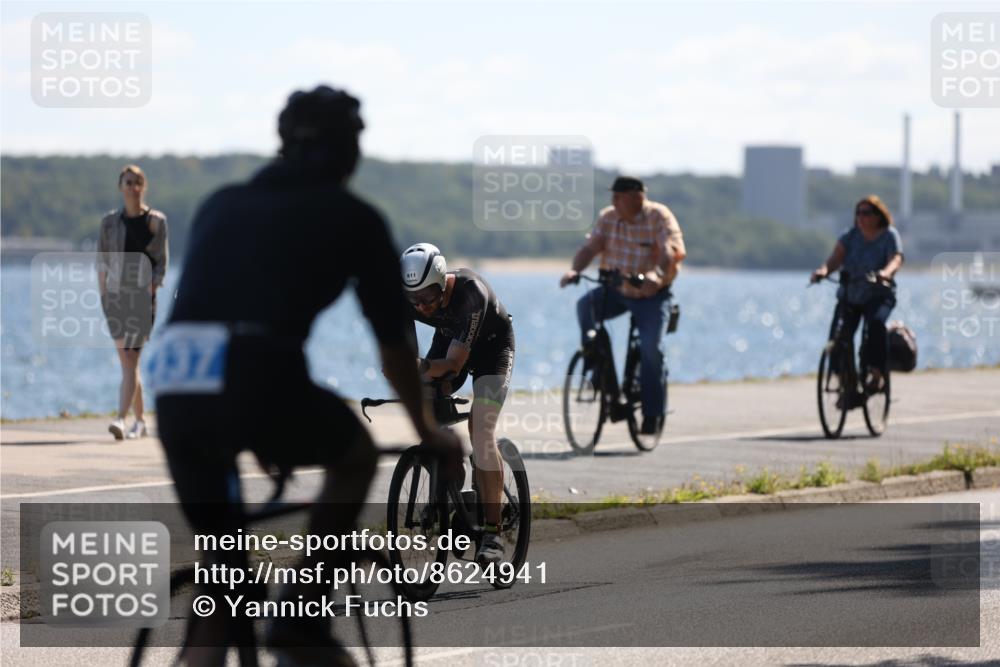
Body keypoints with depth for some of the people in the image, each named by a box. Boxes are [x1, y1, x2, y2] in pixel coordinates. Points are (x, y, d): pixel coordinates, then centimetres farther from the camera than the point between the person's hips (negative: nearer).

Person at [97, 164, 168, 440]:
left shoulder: (156, 221, 2)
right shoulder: (110, 222, 8)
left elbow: (161, 263, 0)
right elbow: (102, 261, 8)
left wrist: (152, 288, -13)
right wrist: (102, 294, -3)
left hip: (143, 296, -3)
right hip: (115, 296, 3)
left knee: (131, 362, -14)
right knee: (127, 363, 9)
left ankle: (121, 419, -23)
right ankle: (140, 421, 19)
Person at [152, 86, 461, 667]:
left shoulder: (222, 205, 28)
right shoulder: (353, 218, 15)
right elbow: (395, 341, 20)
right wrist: (427, 428, 38)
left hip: (174, 387, 4)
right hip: (256, 376, -4)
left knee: (222, 571, 17)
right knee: (356, 453, 27)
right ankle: (303, 620, 17)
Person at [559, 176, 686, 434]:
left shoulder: (659, 217, -14)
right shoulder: (608, 217, -1)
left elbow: (672, 251, -29)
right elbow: (590, 247, -9)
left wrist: (657, 274, -49)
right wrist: (575, 269, -29)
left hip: (651, 295, -4)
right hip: (616, 291, 4)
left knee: (650, 347, -19)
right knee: (586, 305, -23)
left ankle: (653, 412, -7)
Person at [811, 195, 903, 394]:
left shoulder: (889, 236, -3)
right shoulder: (851, 235, 6)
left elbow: (896, 260, -20)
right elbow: (836, 257, -9)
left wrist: (886, 273, -44)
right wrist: (823, 270, -31)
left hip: (877, 296, -4)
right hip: (849, 296, 4)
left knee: (876, 322, -33)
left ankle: (877, 373, -27)